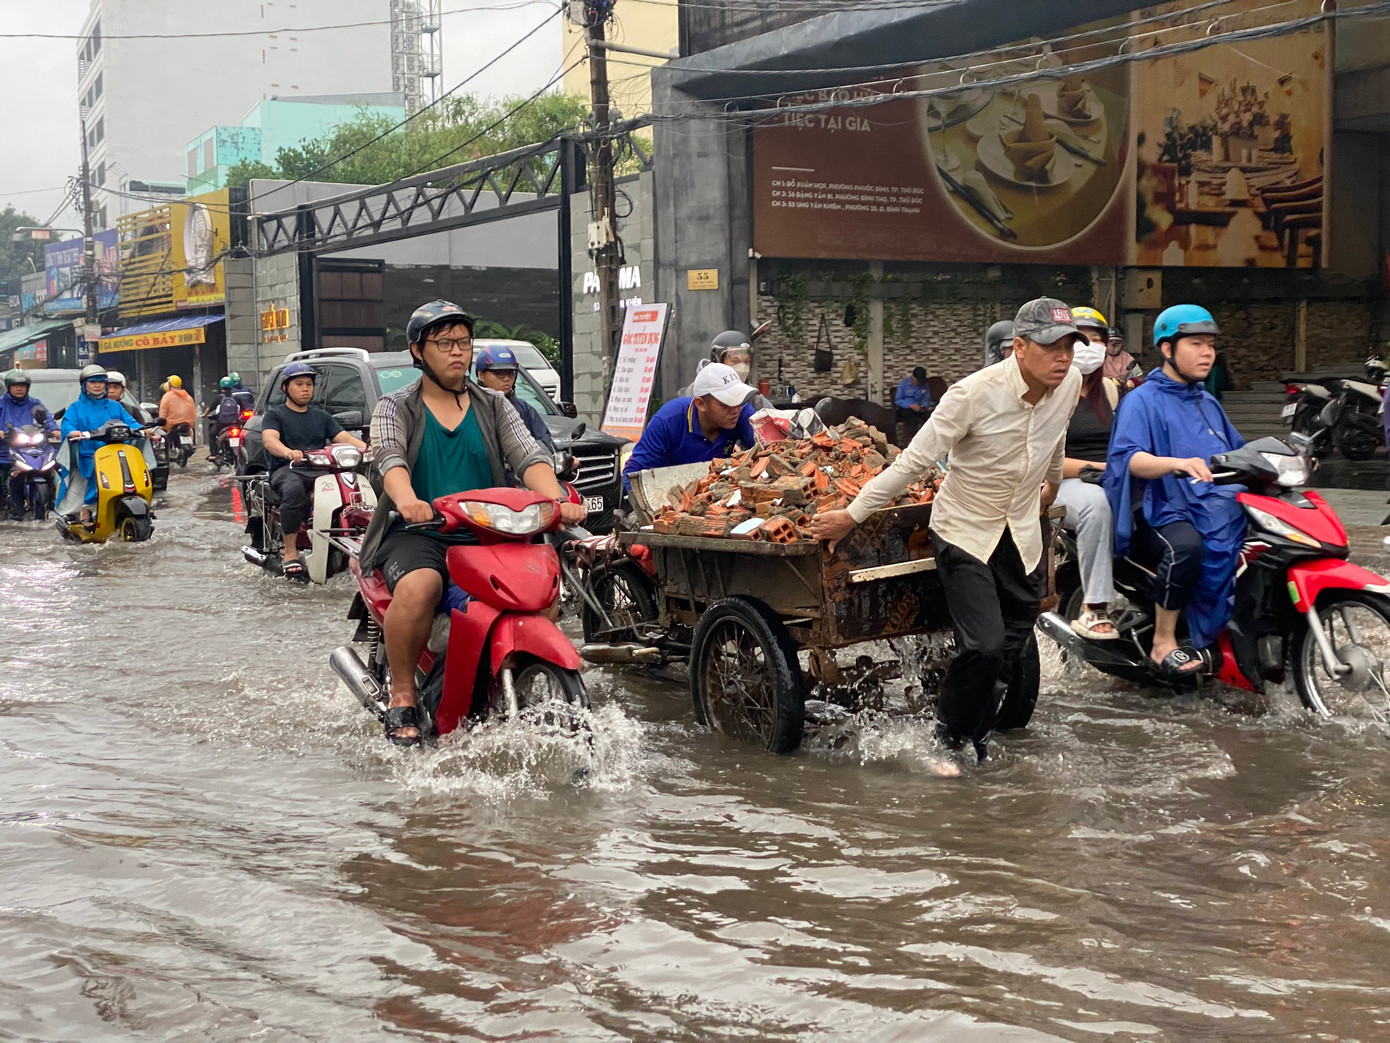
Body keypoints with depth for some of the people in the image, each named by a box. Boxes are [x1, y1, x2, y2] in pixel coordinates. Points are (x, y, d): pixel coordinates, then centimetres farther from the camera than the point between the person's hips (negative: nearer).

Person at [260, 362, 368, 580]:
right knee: (294, 489, -40)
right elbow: (269, 440, -9)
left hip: (320, 471, 4)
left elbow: (345, 437, 11)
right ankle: (290, 551, -34)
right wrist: (289, 452, -33)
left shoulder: (322, 416, 26)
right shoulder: (275, 414, 12)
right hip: (287, 470, -3)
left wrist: (367, 447, -12)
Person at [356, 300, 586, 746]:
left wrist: (556, 500, -21)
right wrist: (406, 500, -35)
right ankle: (402, 698, -18)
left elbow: (528, 456, 1)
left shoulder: (494, 408, 18)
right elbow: (388, 457, -11)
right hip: (416, 532, -3)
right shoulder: (394, 408, 9)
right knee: (419, 586, -36)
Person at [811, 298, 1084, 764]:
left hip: (1022, 534, 6)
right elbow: (914, 461, -20)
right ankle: (947, 736, 7)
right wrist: (853, 515, -18)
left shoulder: (1069, 384, -6)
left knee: (1011, 650, 10)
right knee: (984, 645, -16)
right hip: (965, 531, -6)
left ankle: (977, 737, 31)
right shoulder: (974, 393, -24)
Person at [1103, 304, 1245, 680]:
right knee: (1187, 544, -38)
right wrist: (1178, 464, -37)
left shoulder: (1208, 403, 25)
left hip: (1221, 505, 8)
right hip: (1163, 510, -7)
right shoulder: (1142, 400, -1)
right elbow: (1129, 458, -18)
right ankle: (1163, 644, -25)